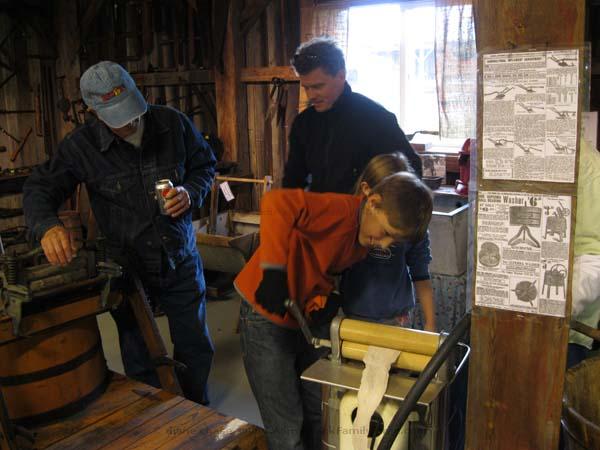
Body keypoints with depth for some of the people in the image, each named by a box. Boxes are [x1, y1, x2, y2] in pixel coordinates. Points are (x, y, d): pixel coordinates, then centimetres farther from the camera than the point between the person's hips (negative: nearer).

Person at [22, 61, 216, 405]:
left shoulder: (174, 124, -8)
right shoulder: (82, 146, -12)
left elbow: (205, 164, 6)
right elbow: (40, 187, -7)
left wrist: (191, 193, -15)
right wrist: (47, 225, -29)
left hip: (181, 261, 2)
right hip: (127, 265, -1)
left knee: (196, 349, 16)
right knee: (139, 361, 11)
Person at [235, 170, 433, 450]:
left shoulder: (368, 237, -4)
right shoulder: (341, 210, -29)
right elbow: (275, 203, -43)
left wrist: (322, 294, -11)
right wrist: (274, 271, -45)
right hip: (266, 314, -7)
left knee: (321, 416, 17)